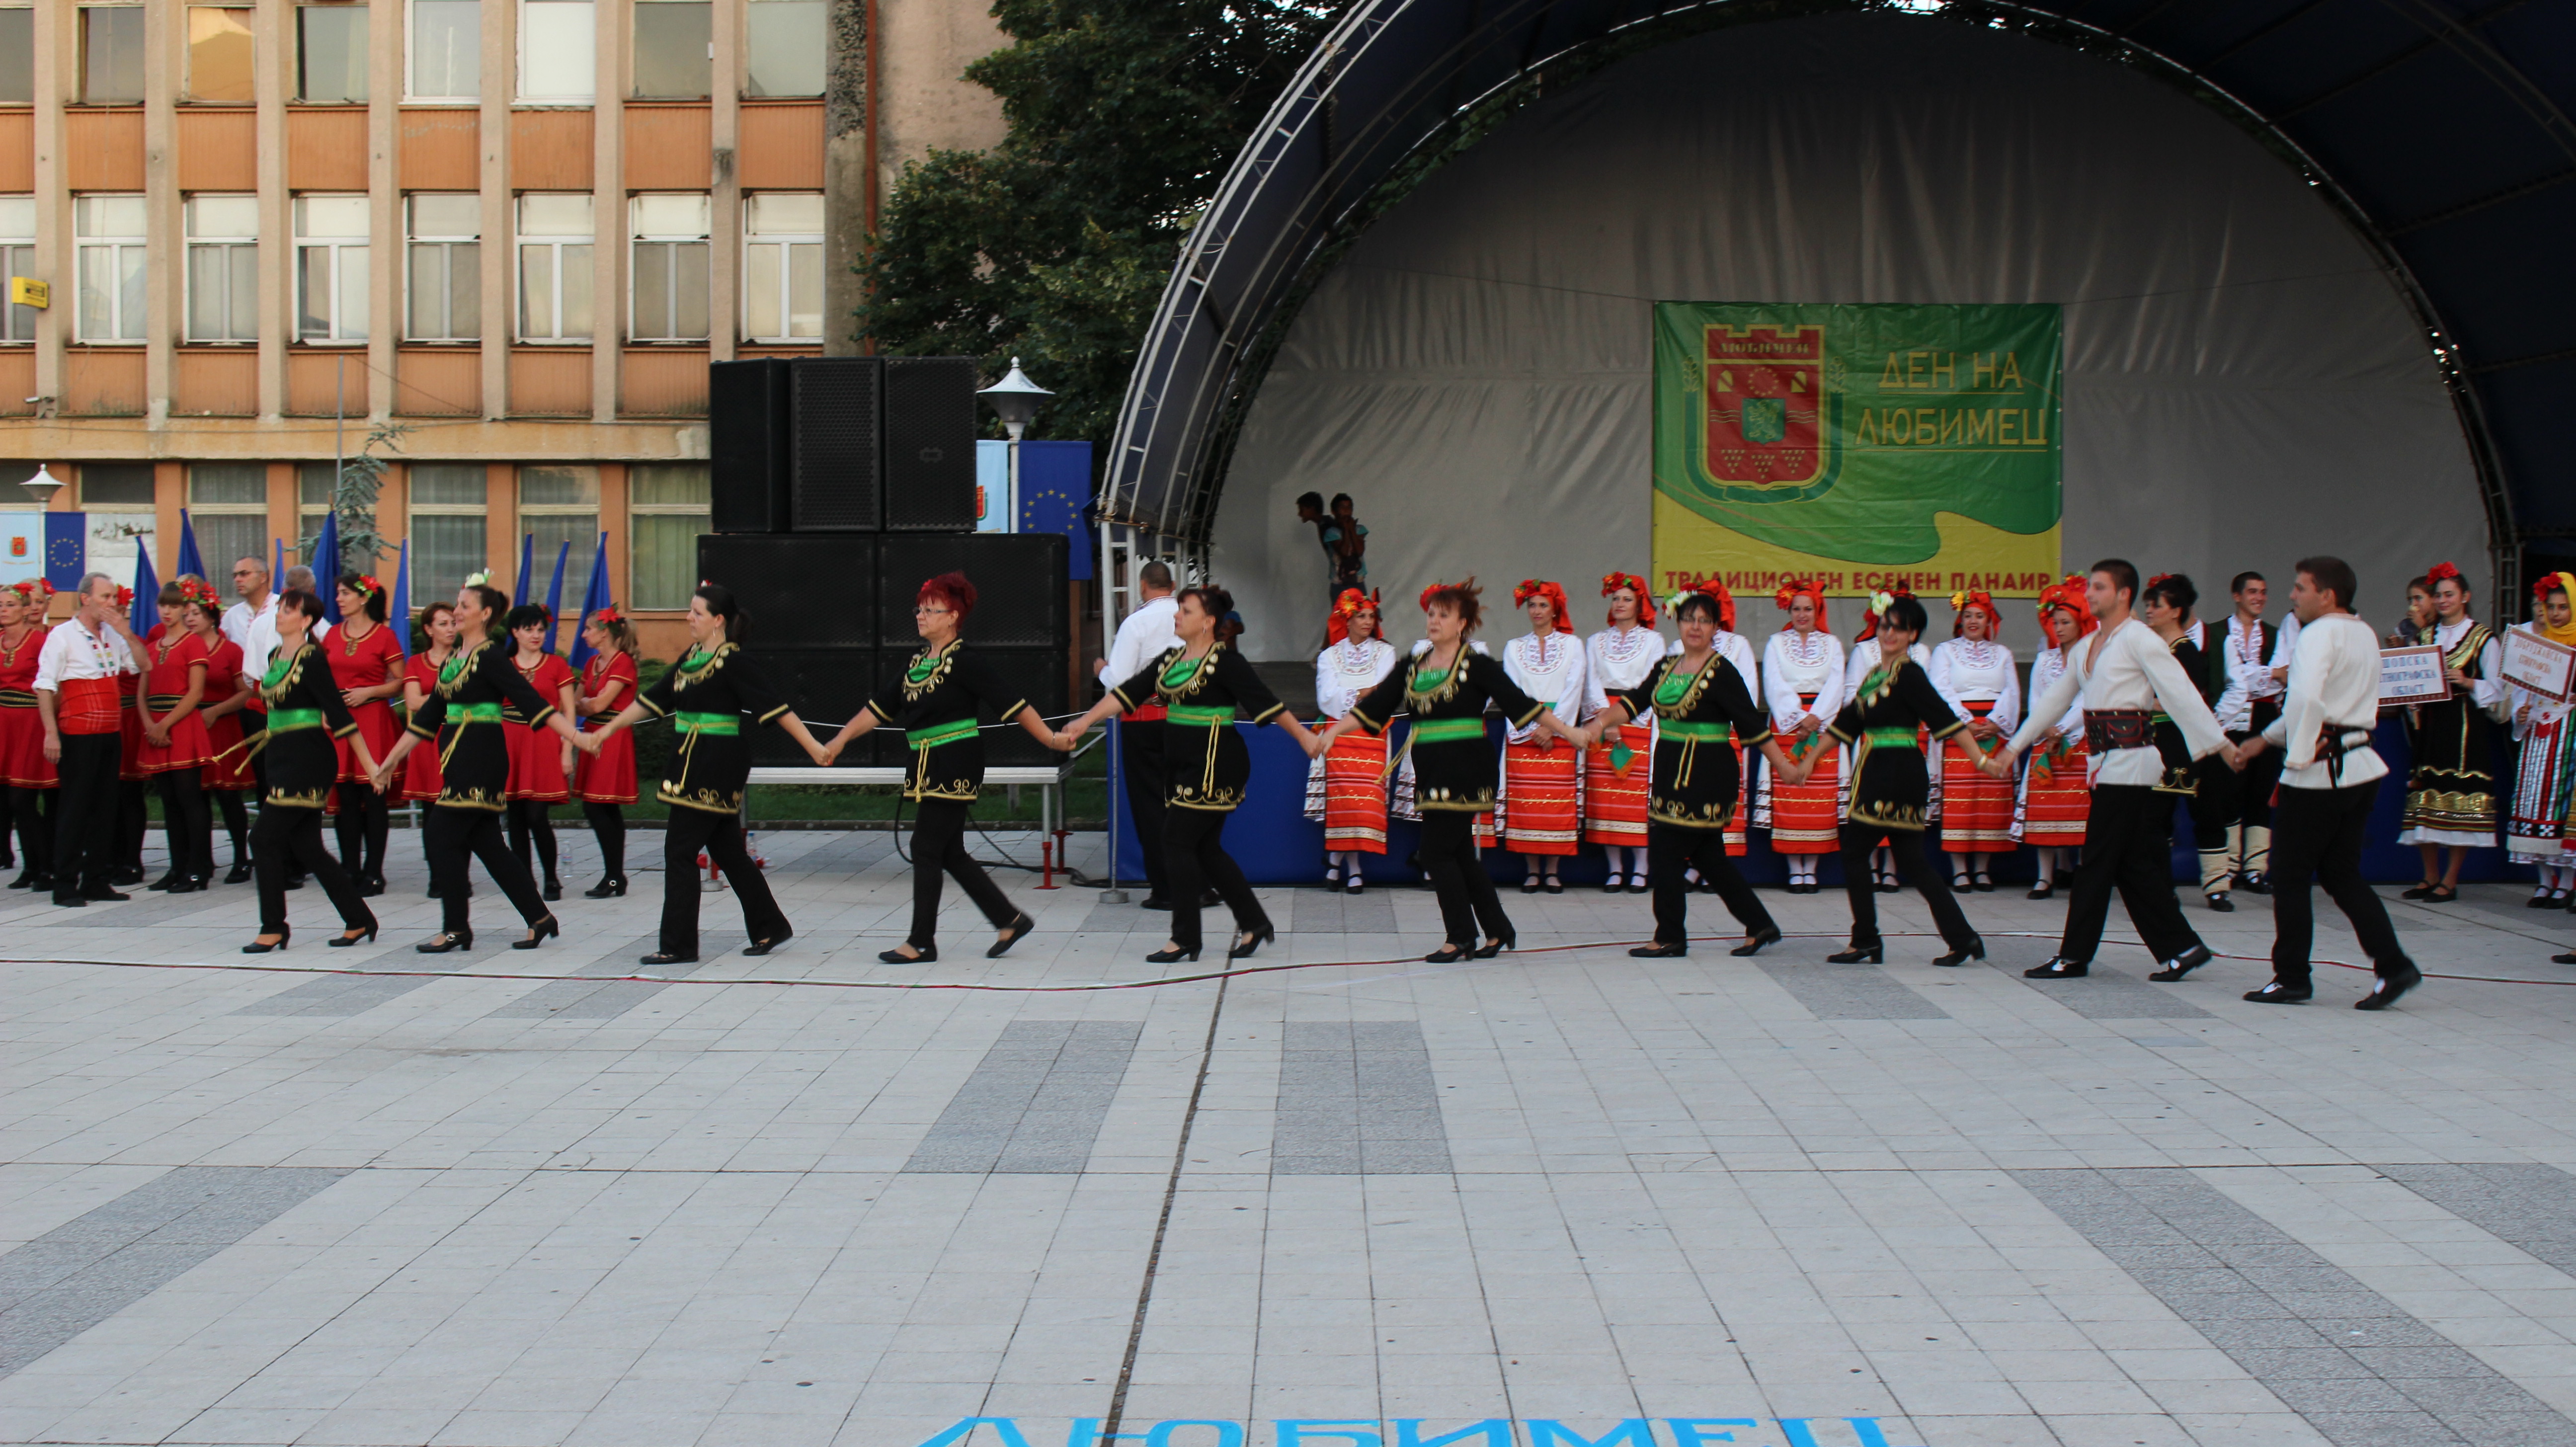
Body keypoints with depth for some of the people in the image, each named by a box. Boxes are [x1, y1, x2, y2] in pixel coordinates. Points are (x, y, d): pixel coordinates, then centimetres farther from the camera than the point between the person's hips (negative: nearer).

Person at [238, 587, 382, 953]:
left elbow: (339, 714, -16)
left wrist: (369, 763, -16)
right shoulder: (275, 657, 12)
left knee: (266, 838, -9)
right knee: (306, 847, 8)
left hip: (309, 758, -9)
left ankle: (273, 929, 0)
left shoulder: (312, 661, -13)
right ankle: (359, 920, 15)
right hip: (282, 758, 9)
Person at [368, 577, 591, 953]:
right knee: (486, 843, 9)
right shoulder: (452, 660, 15)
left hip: (481, 759, -8)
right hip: (459, 759, 9)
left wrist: (575, 736, -24)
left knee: (442, 835, -7)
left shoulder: (492, 658, -10)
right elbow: (428, 716, 19)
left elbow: (532, 701, -15)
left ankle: (455, 930, 1)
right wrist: (392, 760, 20)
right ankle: (540, 918, 15)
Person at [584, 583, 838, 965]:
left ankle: (678, 944, 2)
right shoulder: (689, 659, 12)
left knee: (680, 850, -5)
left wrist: (813, 747, -19)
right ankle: (770, 927, 25)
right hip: (692, 762, 8)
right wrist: (606, 731, 18)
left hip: (717, 764, -8)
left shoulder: (734, 662, -12)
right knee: (727, 851, 14)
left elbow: (775, 707, -16)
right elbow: (652, 700, 18)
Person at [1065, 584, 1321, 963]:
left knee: (1178, 843, -8)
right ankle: (1254, 923, 22)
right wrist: (1084, 722, 3)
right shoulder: (1171, 659, 11)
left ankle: (1185, 939, -1)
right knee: (1205, 848, 11)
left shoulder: (1224, 662, -11)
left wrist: (1304, 737, -14)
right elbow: (1127, 693, 9)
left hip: (1215, 765, -8)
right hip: (1188, 765, 8)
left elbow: (1266, 702, -13)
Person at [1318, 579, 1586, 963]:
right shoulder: (1412, 668, 11)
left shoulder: (1476, 666, -5)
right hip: (1430, 772, 7)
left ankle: (1462, 938, 1)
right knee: (1460, 853, 11)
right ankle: (1498, 931, 21)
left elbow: (1521, 704, -6)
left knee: (1437, 850, -9)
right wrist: (1333, 732, -2)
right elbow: (1372, 707, 8)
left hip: (1464, 771, -7)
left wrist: (1568, 733, -10)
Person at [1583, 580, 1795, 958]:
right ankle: (1760, 925, 23)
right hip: (1672, 771, 8)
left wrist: (1783, 766, -9)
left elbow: (1752, 724, -11)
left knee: (1666, 852, -6)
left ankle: (1671, 938, 6)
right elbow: (1635, 702, 5)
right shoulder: (1666, 667, 11)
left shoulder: (1722, 672, -9)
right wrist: (1602, 722, -12)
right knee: (1707, 856, 13)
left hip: (1706, 777, -8)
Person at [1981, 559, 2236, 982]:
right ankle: (2181, 948, 13)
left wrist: (2219, 744, -19)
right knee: (2135, 866, 8)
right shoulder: (2085, 648, 17)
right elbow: (2053, 701, 24)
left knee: (2097, 861, -4)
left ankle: (2074, 955, 2)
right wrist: (2013, 748, 22)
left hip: (2130, 762, -8)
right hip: (2108, 764, 8)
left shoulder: (2140, 640, -8)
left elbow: (2182, 694, -14)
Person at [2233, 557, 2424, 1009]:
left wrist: (2298, 755, -17)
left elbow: (2306, 698, -29)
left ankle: (2291, 978, 9)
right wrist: (2267, 738, 26)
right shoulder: (2365, 635, 16)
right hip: (2361, 768, 9)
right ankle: (2393, 966, 3)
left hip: (2320, 772, -9)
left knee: (2289, 875, 4)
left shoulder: (2319, 635, -13)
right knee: (2342, 873, 14)